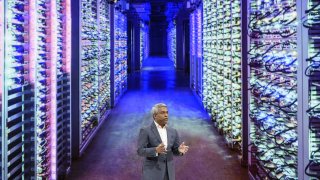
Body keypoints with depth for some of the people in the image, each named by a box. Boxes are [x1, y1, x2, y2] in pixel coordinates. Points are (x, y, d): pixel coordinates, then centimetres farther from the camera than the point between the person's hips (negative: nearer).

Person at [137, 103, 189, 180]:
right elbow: (140, 151, -12)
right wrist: (156, 150, -29)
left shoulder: (173, 131, 10)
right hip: (152, 172, -5)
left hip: (168, 173, 5)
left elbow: (175, 151, 13)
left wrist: (180, 150, -12)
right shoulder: (145, 131, -6)